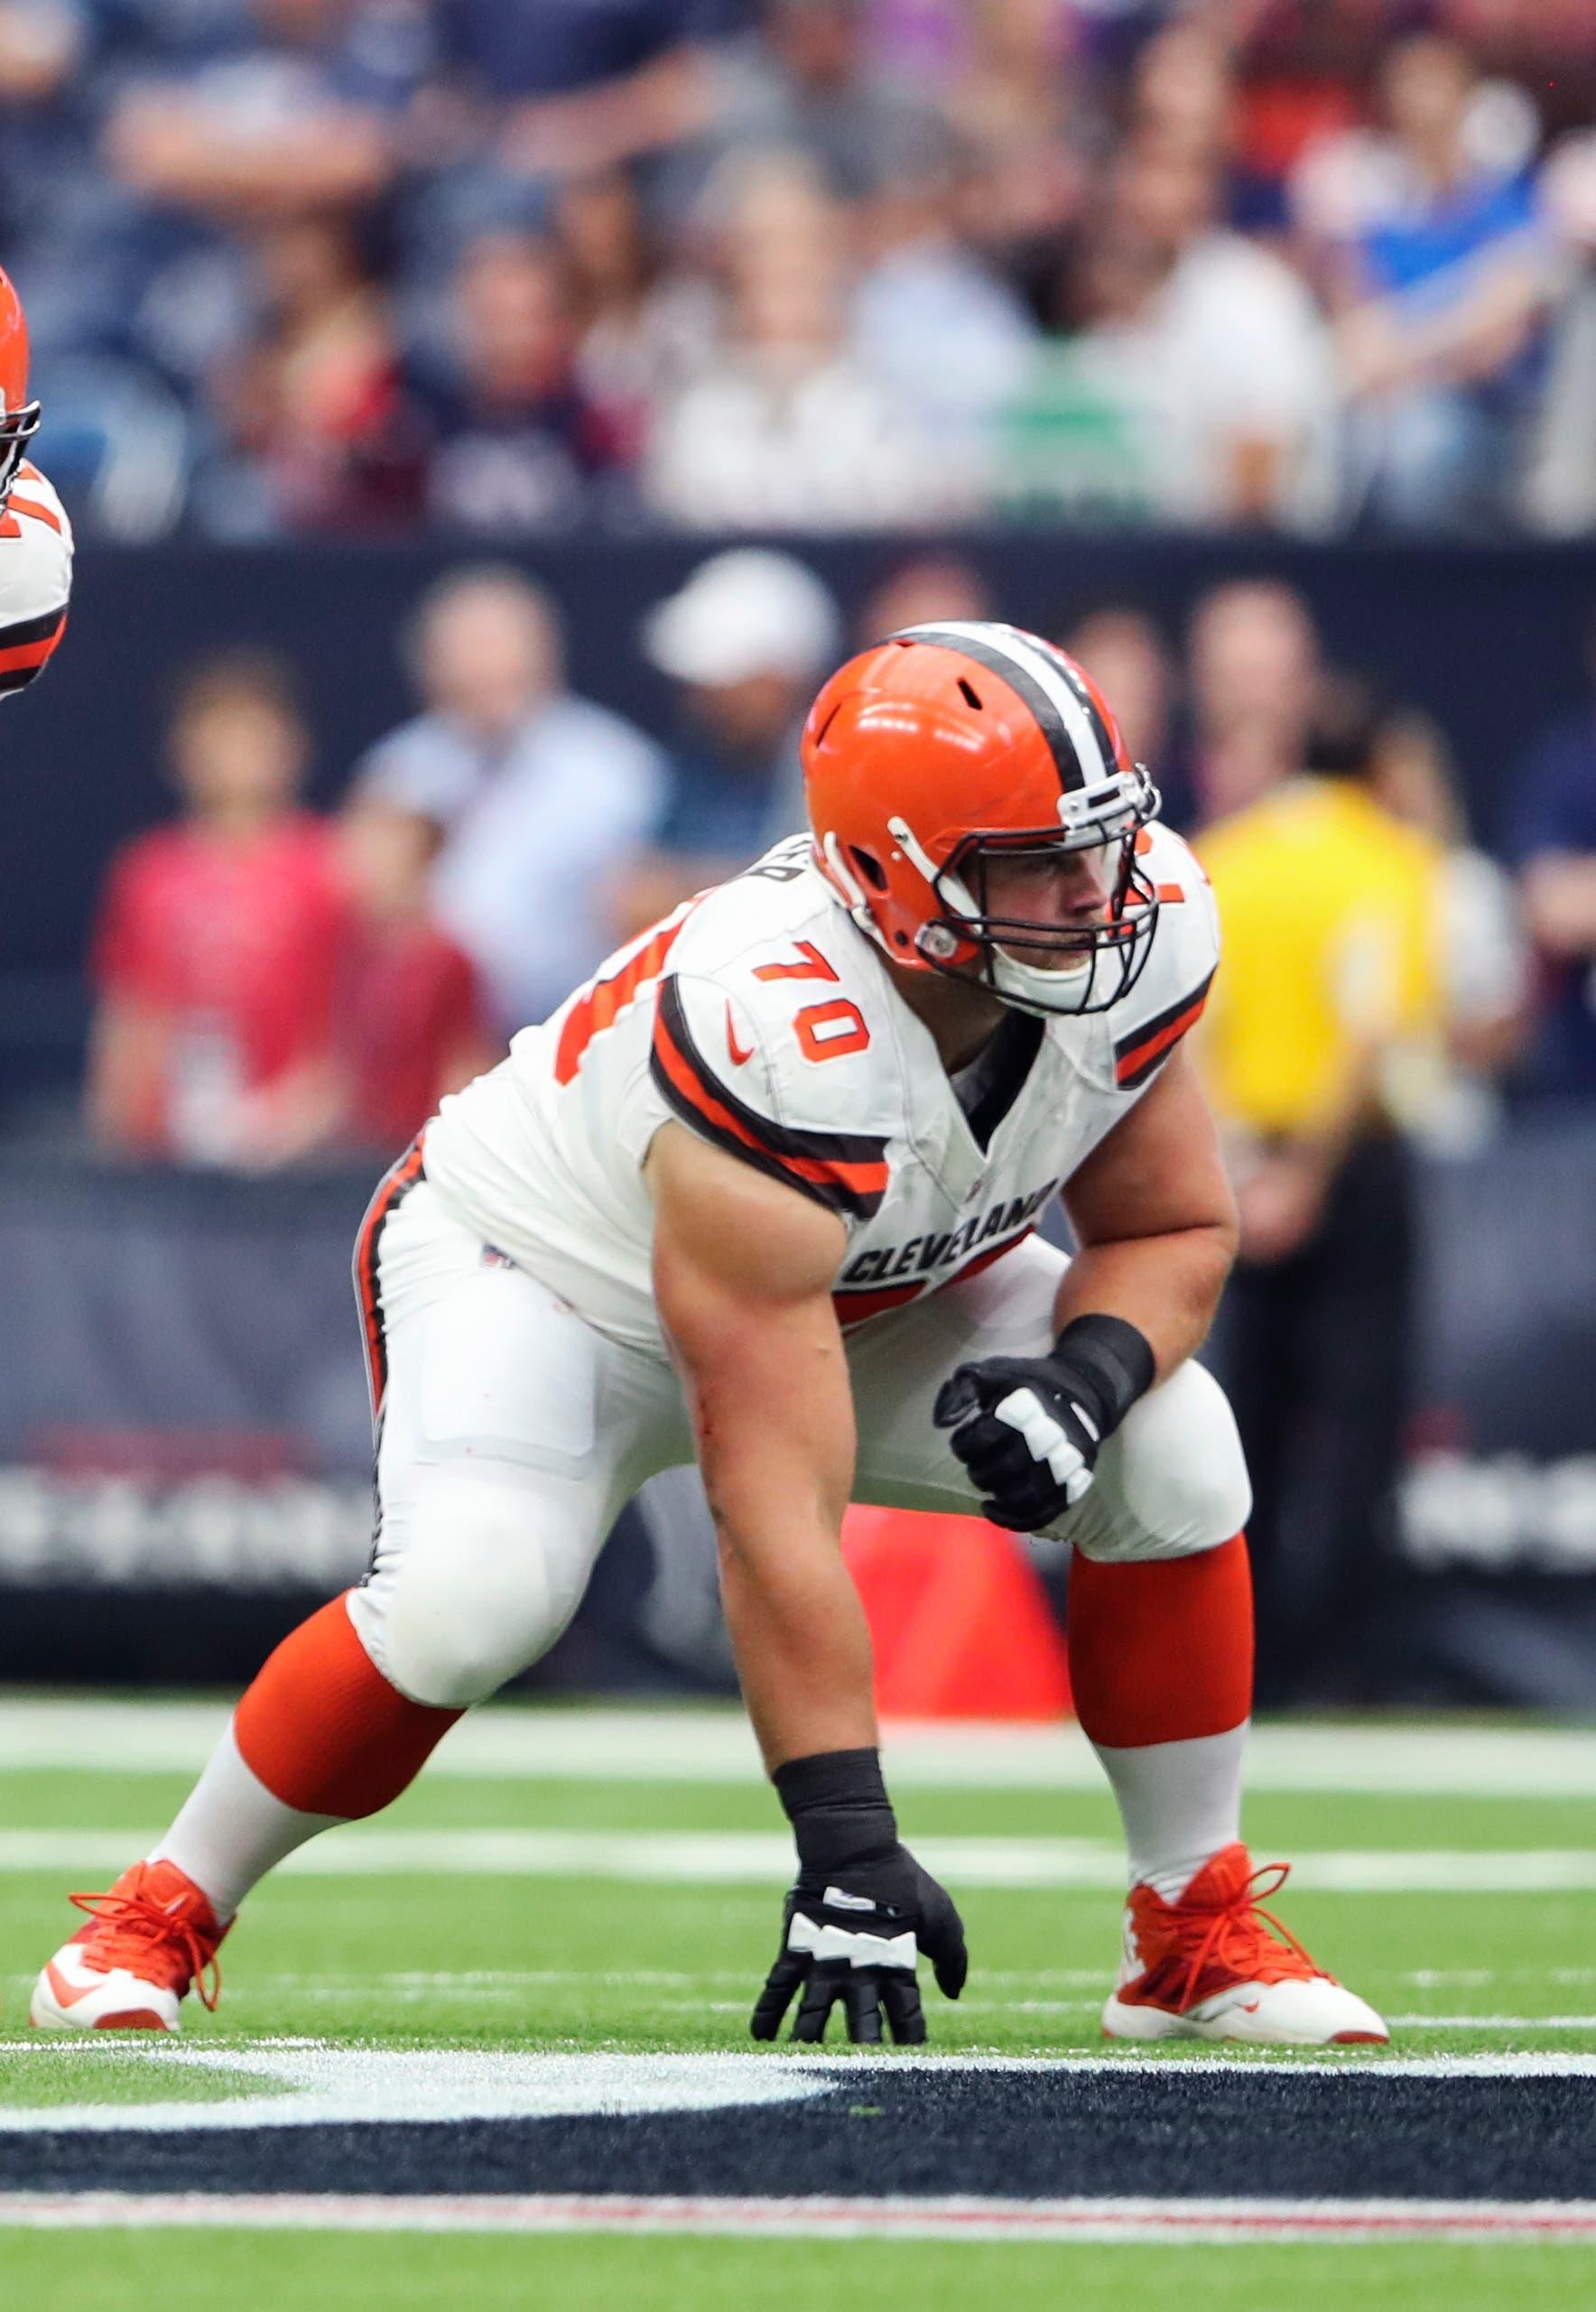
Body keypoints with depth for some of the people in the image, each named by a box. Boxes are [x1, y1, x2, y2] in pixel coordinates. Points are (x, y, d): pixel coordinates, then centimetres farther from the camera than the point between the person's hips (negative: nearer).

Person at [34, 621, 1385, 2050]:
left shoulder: (1133, 939, -24)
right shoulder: (776, 1056, -42)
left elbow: (1178, 1231, -4)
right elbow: (775, 1508, -42)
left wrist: (1090, 1374, -29)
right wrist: (846, 1847, -43)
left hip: (873, 1282, 6)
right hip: (537, 1265, -6)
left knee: (1172, 1451, -14)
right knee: (473, 1594, -33)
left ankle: (1196, 1933, 2)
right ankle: (162, 1918, -10)